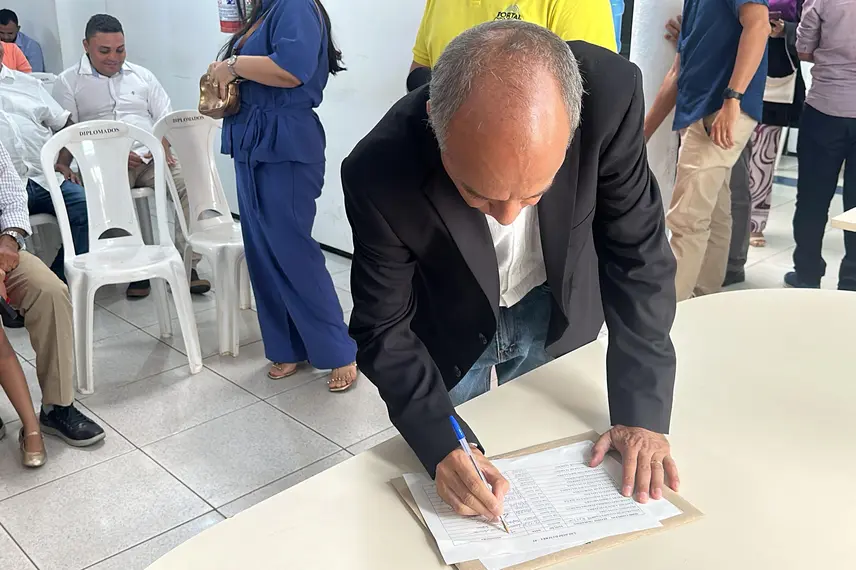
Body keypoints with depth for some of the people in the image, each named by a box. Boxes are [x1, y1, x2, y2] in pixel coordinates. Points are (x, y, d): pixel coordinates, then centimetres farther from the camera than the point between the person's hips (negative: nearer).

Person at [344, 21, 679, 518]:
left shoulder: (609, 94, -33)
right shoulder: (379, 173, -35)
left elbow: (637, 256, -21)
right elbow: (384, 329, -22)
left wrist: (642, 411, -22)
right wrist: (442, 447, -36)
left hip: (557, 311, 2)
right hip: (448, 328, -1)